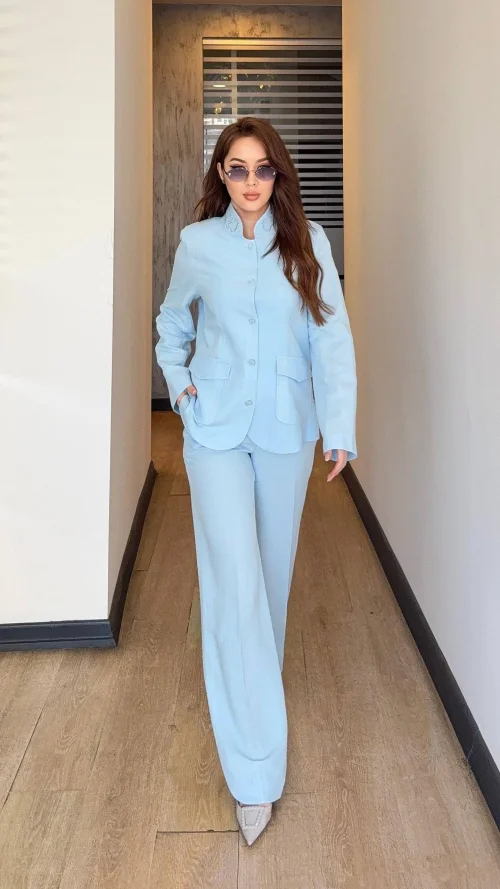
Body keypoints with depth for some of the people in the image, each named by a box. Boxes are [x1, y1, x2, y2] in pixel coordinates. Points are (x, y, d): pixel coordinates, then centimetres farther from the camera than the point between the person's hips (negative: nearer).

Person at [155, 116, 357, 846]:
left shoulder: (308, 241, -2)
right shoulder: (197, 244, 1)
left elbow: (332, 337, -8)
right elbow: (173, 320, 19)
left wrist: (340, 427, -16)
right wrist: (178, 382, 7)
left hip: (286, 429, 1)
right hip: (216, 429, -1)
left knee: (273, 569, 15)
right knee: (235, 582, -7)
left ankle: (256, 677, 46)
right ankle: (254, 773, 0)